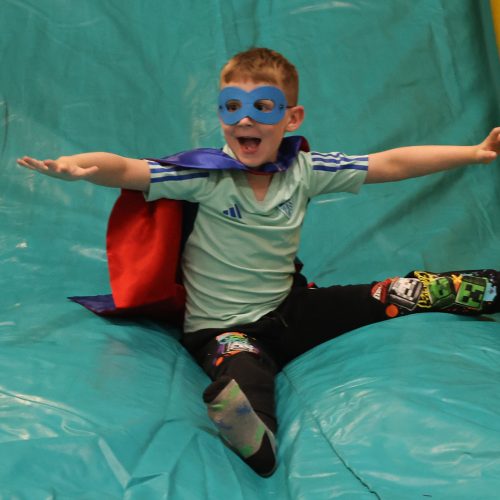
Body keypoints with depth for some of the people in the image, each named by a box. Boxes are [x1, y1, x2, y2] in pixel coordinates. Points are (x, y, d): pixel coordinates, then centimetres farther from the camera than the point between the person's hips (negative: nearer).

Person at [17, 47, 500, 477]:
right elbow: (126, 170, -26)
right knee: (242, 374, -40)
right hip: (223, 327, -3)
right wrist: (74, 165, -48)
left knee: (399, 294, 5)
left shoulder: (304, 170, -4)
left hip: (290, 309, 4)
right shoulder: (205, 174, -14)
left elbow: (391, 163, 0)